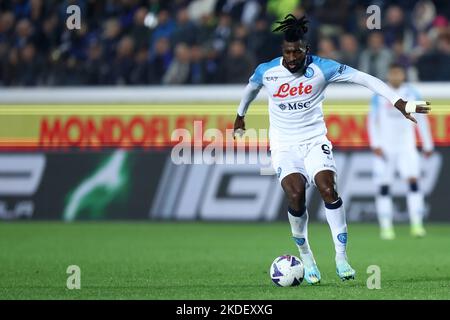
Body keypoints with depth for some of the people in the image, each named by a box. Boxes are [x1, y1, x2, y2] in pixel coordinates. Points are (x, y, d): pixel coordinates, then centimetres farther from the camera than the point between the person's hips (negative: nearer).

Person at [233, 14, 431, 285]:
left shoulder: (322, 68, -11)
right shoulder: (266, 71, -6)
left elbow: (365, 78, -14)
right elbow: (251, 89, 19)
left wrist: (399, 102, -22)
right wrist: (240, 115, 35)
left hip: (315, 141, 0)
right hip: (284, 147, 0)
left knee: (328, 190, -24)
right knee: (296, 195, -23)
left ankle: (341, 257, -15)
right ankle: (306, 257, -2)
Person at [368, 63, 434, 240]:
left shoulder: (412, 94, 4)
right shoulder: (380, 95, 1)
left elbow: (421, 119, 11)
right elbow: (372, 120, 3)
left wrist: (428, 145, 11)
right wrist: (375, 144, -7)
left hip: (406, 147, 0)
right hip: (385, 148, 0)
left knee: (413, 180, -16)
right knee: (383, 187, -2)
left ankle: (416, 224, -17)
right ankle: (386, 227, 5)